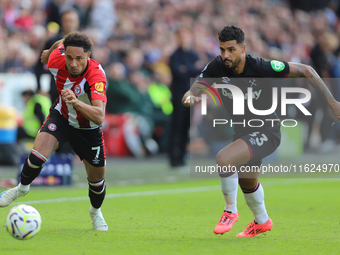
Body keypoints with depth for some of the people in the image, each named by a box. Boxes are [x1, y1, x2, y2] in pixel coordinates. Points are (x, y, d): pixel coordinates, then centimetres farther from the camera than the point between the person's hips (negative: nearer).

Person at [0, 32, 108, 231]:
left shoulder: (96, 76, -39)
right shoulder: (56, 60, -27)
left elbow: (99, 116, -50)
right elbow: (61, 44, 0)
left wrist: (76, 102, -66)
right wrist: (49, 51, 22)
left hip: (88, 128, -1)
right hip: (61, 117, 2)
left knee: (97, 177, 7)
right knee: (38, 153, -24)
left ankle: (96, 211, 41)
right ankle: (22, 188, 6)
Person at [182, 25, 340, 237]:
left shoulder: (262, 68, -27)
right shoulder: (216, 68, -15)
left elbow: (306, 71, -19)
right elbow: (193, 91, -20)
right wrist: (190, 97, -45)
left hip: (266, 132, -7)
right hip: (242, 130, 7)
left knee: (223, 158, -29)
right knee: (246, 181, 28)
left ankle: (230, 211, -6)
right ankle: (262, 221, 58)